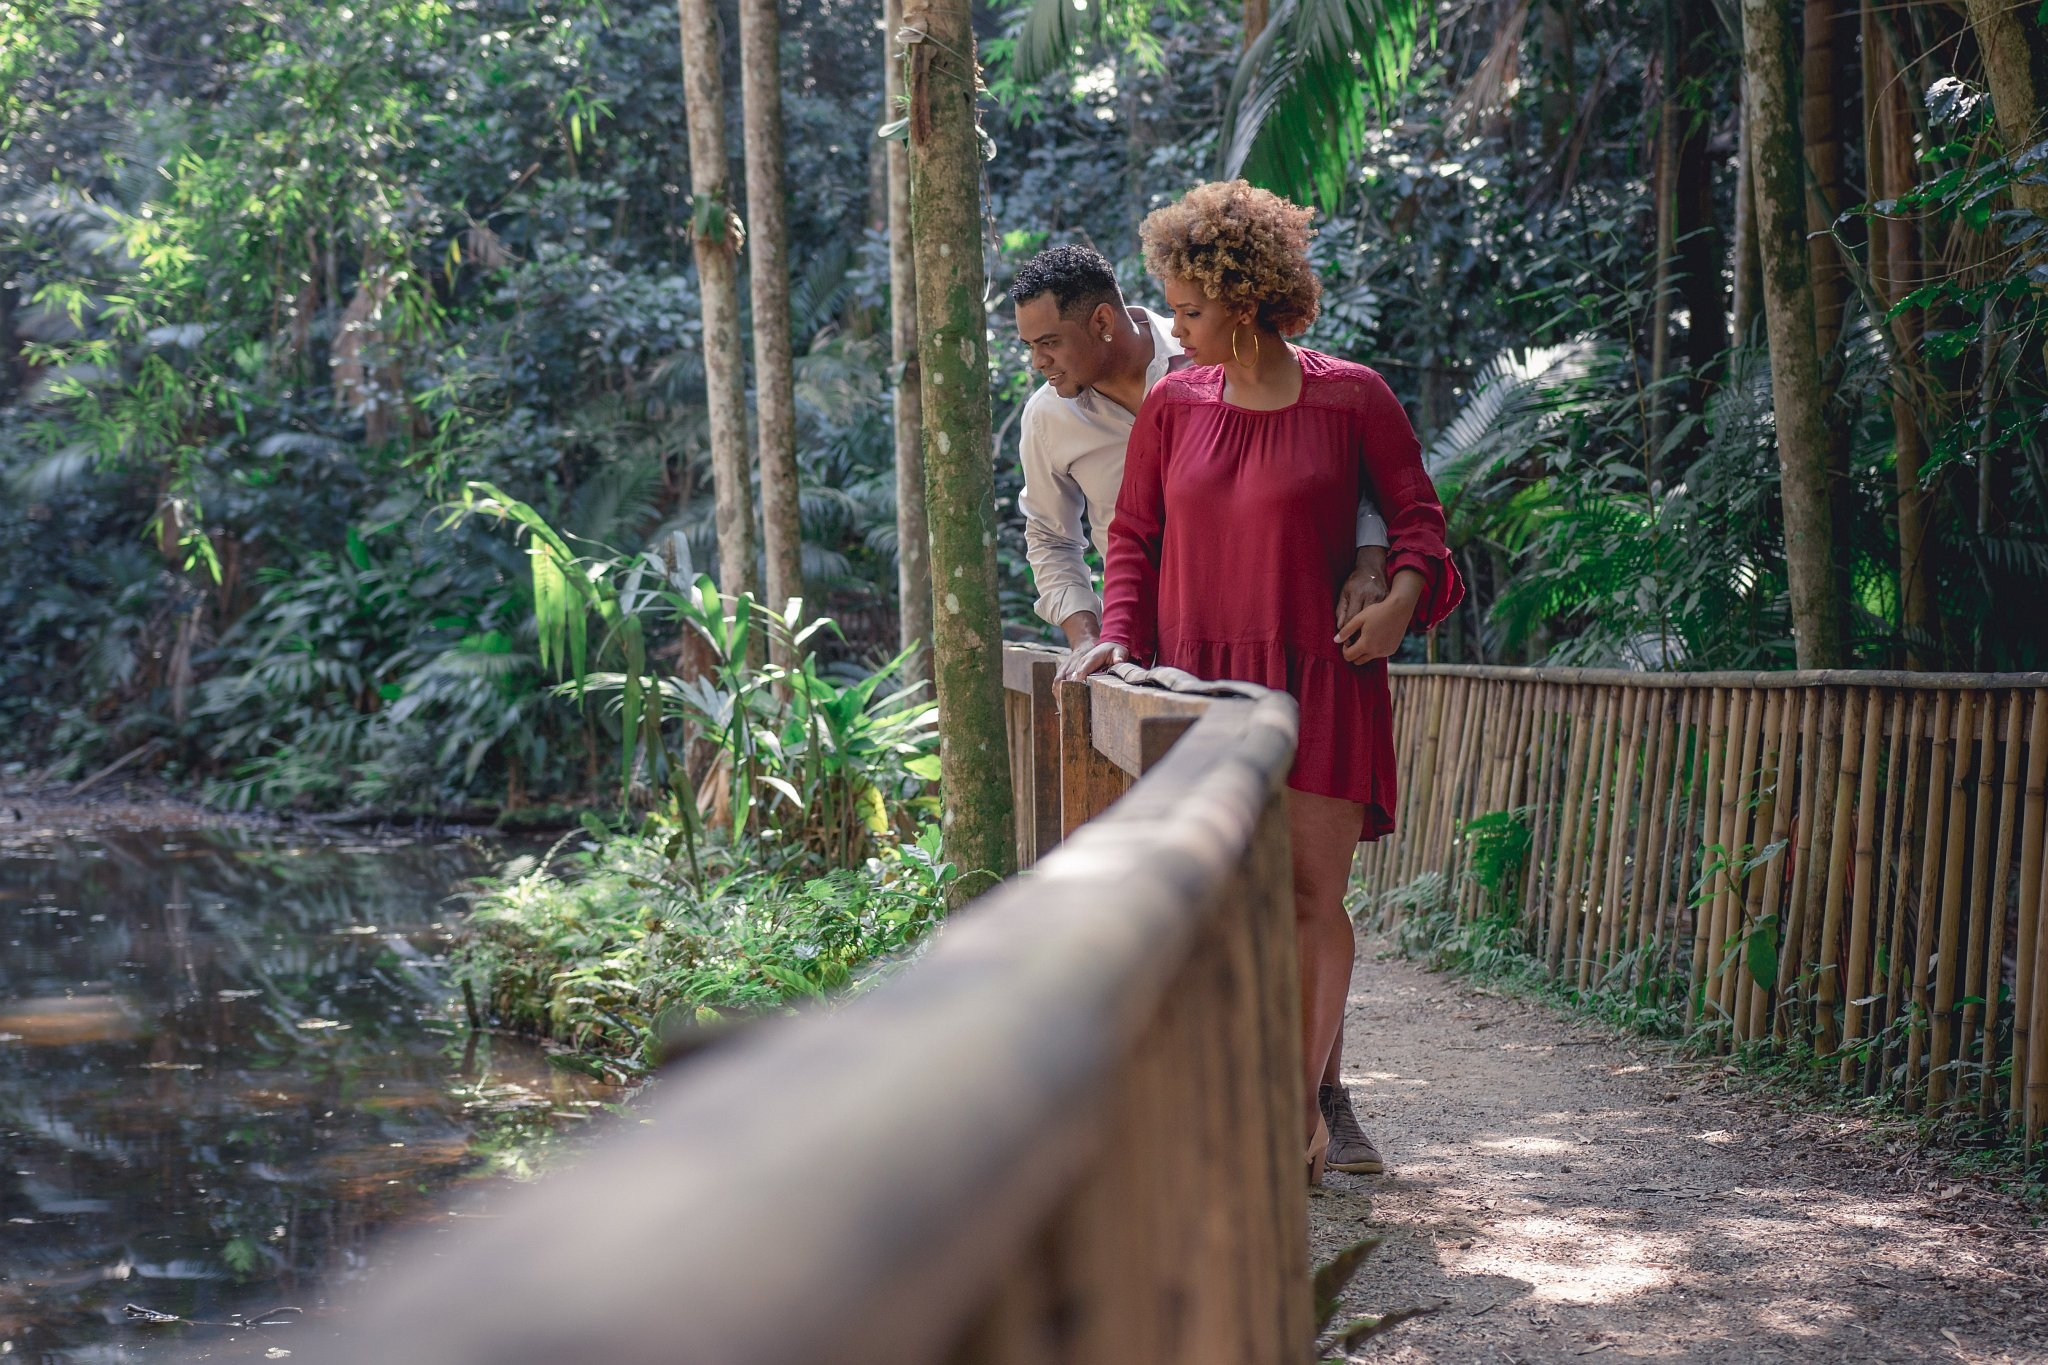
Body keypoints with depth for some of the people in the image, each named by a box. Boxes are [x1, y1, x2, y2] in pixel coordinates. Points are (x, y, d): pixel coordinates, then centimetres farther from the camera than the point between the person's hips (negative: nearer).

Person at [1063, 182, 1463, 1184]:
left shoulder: (1352, 398, -3)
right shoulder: (1172, 405, 5)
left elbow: (1416, 513, 7)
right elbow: (1133, 537, 12)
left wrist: (1403, 597, -10)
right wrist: (1117, 636, -1)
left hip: (1319, 678, -2)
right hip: (1198, 677, 2)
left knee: (1312, 893, -4)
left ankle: (1306, 1096, 5)